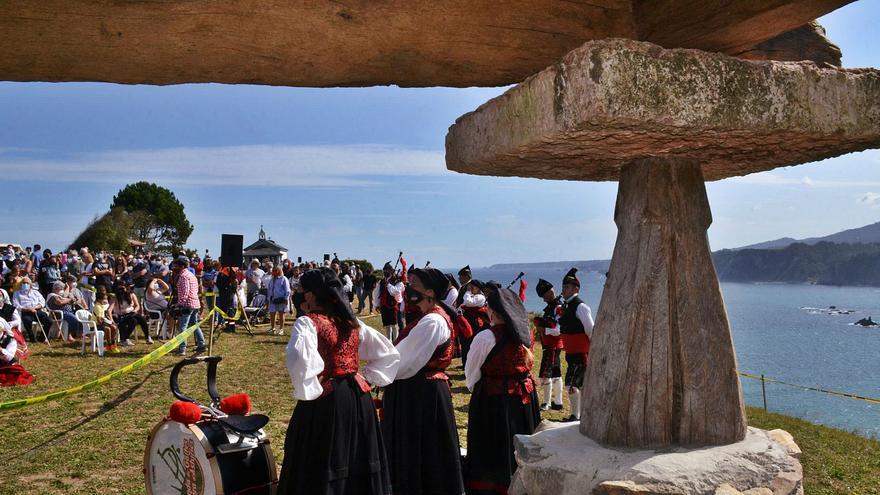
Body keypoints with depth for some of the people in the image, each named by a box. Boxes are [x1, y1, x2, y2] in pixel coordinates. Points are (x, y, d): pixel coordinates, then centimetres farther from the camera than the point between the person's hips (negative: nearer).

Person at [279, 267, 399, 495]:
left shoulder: (307, 323, -11)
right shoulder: (352, 322, 9)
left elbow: (300, 360, -30)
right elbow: (389, 354, 13)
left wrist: (307, 390, -16)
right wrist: (367, 379, 11)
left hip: (325, 401, -6)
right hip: (358, 398, 6)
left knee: (321, 469, 4)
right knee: (357, 461, 17)